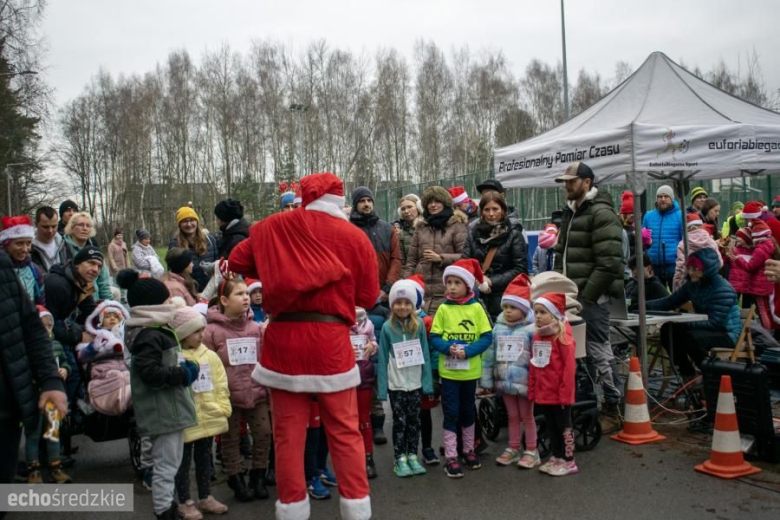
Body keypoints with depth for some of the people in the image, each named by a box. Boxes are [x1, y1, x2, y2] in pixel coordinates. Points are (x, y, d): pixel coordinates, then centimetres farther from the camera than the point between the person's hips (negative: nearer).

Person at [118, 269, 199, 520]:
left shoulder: (157, 332, 14)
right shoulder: (149, 337, -19)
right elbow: (151, 374, -28)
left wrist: (185, 368, 11)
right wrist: (184, 374, -18)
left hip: (169, 412, 11)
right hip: (163, 413, -11)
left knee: (168, 464, 20)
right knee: (166, 465, -1)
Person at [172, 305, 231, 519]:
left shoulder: (210, 356, 5)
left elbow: (221, 385, 8)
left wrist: (223, 409, 1)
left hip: (208, 418, 6)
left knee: (204, 459, 19)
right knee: (184, 461, 10)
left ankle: (205, 497, 33)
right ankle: (185, 502, 23)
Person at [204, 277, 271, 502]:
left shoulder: (258, 328, 2)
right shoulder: (212, 331, -10)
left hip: (257, 393, 3)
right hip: (228, 396, -3)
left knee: (263, 434, 7)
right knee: (231, 439, 11)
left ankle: (258, 478, 25)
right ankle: (236, 481, 27)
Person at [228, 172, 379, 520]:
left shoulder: (273, 227, 4)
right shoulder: (355, 236, -1)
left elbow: (237, 262, 9)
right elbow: (369, 297, 1)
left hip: (283, 339, 1)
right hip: (331, 341, -1)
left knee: (288, 433, 9)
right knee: (344, 431, 9)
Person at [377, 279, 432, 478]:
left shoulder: (419, 325, -4)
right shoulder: (387, 327, -8)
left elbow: (425, 355, -2)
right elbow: (383, 359, -6)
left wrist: (427, 382, -4)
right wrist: (382, 388, -8)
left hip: (415, 382, 2)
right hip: (396, 384, -2)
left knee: (414, 420, 12)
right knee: (400, 421, 8)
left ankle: (413, 457, 26)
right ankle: (400, 459, 20)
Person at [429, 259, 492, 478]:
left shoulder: (477, 307, -4)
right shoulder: (443, 309, -4)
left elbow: (487, 336, -6)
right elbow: (434, 337, -3)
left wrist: (468, 350, -19)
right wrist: (448, 347, -21)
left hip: (471, 370, 1)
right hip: (448, 370, -1)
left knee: (468, 411, 17)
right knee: (451, 413, 2)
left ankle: (469, 450, 34)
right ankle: (451, 458, 11)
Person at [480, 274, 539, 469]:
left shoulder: (531, 329, -13)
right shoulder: (498, 328, 2)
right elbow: (489, 355, 5)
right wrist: (486, 380, 5)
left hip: (524, 381, -4)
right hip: (504, 380, 5)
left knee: (527, 416, 9)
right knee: (512, 416, 17)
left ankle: (531, 451, 21)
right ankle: (513, 449, 29)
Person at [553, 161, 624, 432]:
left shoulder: (601, 213, -11)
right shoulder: (570, 212, 18)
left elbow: (609, 262, -19)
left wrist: (587, 294, -17)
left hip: (592, 297, -9)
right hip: (572, 296, 9)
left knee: (599, 351, -3)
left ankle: (611, 409, 8)